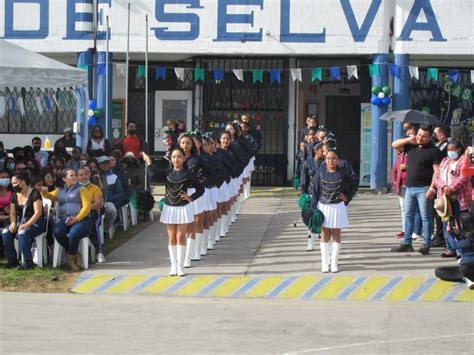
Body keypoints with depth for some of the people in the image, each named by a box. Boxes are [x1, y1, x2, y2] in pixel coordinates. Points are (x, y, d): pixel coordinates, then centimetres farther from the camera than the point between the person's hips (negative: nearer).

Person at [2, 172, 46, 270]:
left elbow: (38, 212, -19)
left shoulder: (34, 194, -12)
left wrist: (27, 224, -29)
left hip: (36, 222, -7)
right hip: (20, 222, 7)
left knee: (22, 233, -36)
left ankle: (28, 262, -27)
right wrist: (13, 223, -11)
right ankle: (12, 260, -11)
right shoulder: (14, 195, 9)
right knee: (5, 233, -20)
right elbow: (12, 212, 11)